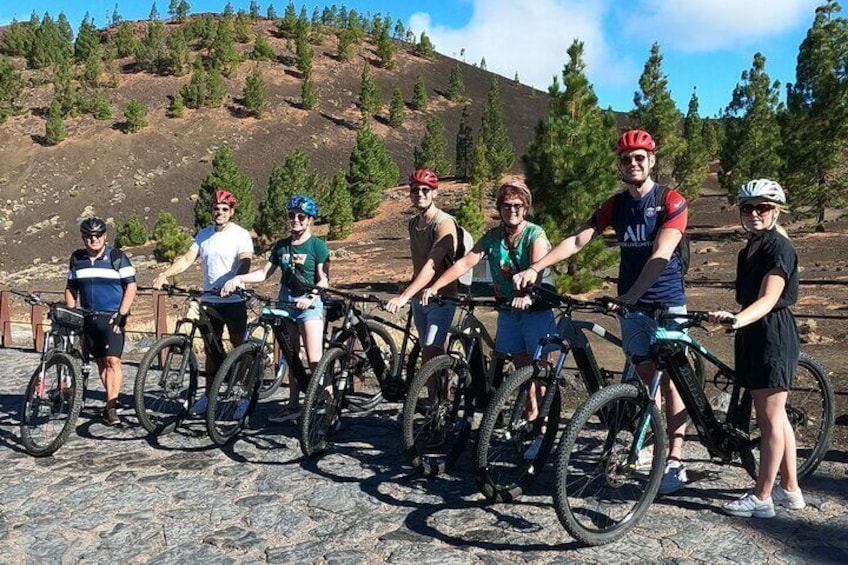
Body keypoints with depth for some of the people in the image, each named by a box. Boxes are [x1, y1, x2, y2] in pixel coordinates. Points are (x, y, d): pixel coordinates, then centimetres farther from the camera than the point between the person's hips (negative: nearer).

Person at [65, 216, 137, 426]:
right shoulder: (77, 259, 10)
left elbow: (131, 286, -5)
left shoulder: (117, 257, -3)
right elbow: (71, 288, 18)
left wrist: (121, 315, -13)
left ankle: (111, 407, -14)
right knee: (101, 362, 8)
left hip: (112, 318, -5)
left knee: (112, 360, -14)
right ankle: (111, 401, 16)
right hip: (88, 318, 5)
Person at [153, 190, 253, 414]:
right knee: (211, 349, 11)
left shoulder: (241, 235, -7)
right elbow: (187, 258, 2)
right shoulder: (204, 234, 10)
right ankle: (209, 395, 21)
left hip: (234, 301, -5)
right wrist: (164, 274, -14)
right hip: (209, 301, 5)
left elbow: (245, 262, -22)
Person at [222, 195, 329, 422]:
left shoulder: (317, 245, -5)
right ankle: (293, 404, 22)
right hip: (285, 302, 6)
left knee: (315, 360, -13)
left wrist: (311, 297, -26)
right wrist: (238, 279, -3)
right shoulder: (282, 245, 11)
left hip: (309, 303, -6)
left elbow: (324, 279, -9)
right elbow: (265, 272, 10)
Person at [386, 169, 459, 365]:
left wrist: (404, 296, -36)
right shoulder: (413, 224, 11)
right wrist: (408, 292, 11)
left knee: (430, 355, -15)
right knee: (437, 355, 11)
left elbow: (432, 265, -27)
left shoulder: (444, 223, -14)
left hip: (441, 299, -7)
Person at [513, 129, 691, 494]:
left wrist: (633, 294, -36)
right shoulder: (616, 205, 6)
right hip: (630, 304, 4)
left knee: (669, 379, -3)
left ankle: (675, 462, 2)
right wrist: (535, 268, -16)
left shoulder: (671, 202, -9)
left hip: (667, 303, -4)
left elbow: (661, 254, -22)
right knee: (645, 375, 8)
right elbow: (577, 240, -4)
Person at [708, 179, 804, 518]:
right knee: (775, 417, 15)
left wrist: (738, 320, -42)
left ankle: (761, 498, 7)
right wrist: (736, 321, 21)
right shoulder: (749, 249, 14)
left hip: (773, 336, -9)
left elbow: (768, 299, -26)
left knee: (770, 420, -2)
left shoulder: (779, 247, -13)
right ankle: (790, 490, 26)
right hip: (753, 335, 9)